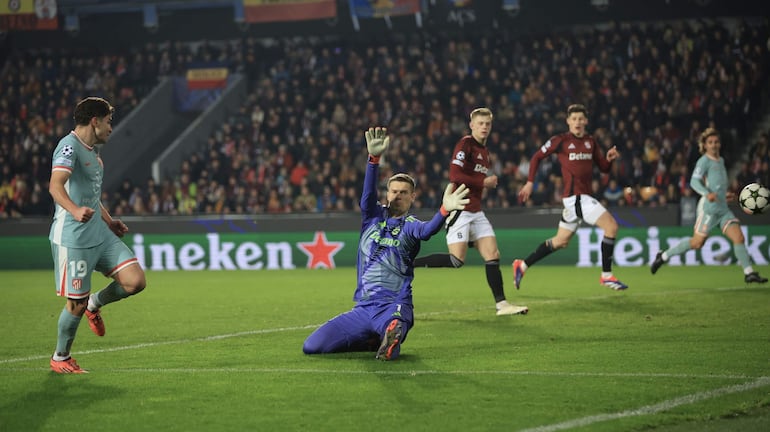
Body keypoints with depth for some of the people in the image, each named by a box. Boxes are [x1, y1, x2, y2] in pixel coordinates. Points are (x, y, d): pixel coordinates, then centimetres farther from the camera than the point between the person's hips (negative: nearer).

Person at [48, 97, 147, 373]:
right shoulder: (70, 146, -13)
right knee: (76, 303, -2)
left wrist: (108, 221, 34)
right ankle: (60, 359, 18)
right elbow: (55, 186, -30)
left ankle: (95, 304, 23)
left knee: (135, 281, -5)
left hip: (100, 234, 8)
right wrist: (75, 210, -46)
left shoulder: (91, 151, 18)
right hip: (73, 238, -8)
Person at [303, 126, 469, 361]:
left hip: (392, 307, -6)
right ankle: (374, 340, 13)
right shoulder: (374, 216, 14)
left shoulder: (410, 225, 4)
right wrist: (374, 158, -24)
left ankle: (391, 337, -8)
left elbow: (428, 230, -20)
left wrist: (444, 210, -43)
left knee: (392, 327, -43)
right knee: (311, 347, -2)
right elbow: (368, 193, -5)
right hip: (362, 309, 6)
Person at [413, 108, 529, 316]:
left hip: (475, 211, 9)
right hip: (459, 210, -9)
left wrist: (489, 182, 10)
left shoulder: (484, 150, 18)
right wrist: (484, 182, -13)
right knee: (457, 260, -16)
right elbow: (455, 175, -19)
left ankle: (501, 304, 1)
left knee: (493, 255, 0)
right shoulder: (465, 144, -9)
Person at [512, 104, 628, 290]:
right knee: (611, 226, -16)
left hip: (584, 196, 8)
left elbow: (603, 168, 16)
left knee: (561, 241, 15)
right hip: (575, 196, -8)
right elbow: (536, 157, 2)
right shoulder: (560, 140, -5)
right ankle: (606, 275, -8)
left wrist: (609, 158, -6)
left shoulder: (590, 142, 12)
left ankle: (522, 266, 26)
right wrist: (529, 182, -3)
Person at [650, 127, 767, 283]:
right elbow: (694, 181, -20)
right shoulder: (704, 161, -7)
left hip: (723, 209, 7)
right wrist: (707, 194, -35)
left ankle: (749, 273, -8)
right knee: (697, 243, -1)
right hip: (709, 208, -7)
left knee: (739, 238, -7)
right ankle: (664, 256, 16)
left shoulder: (720, 160, 18)